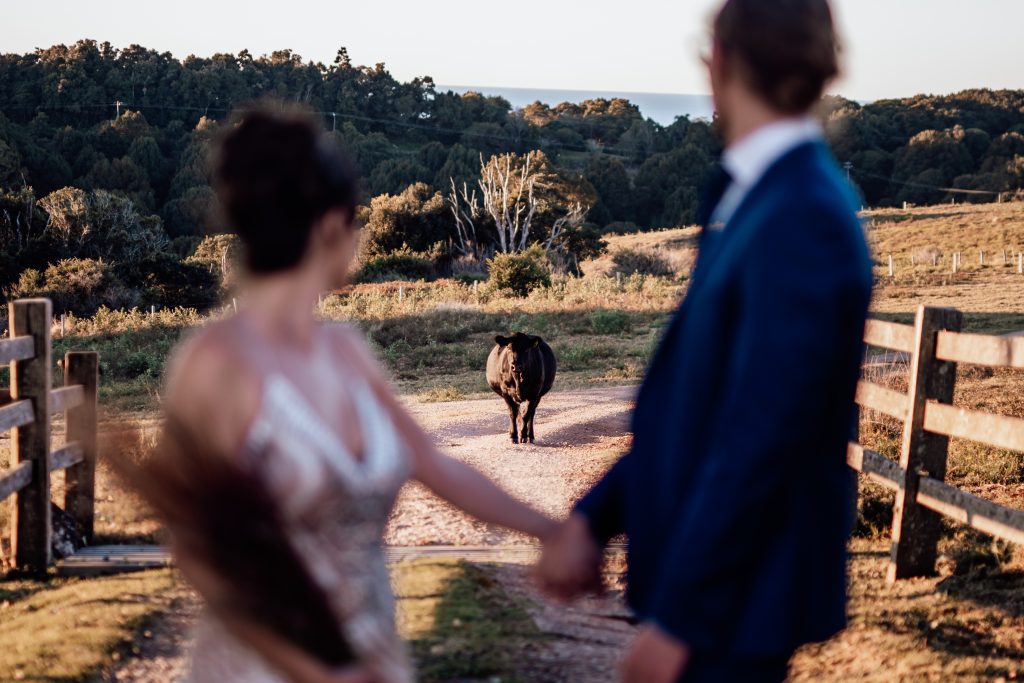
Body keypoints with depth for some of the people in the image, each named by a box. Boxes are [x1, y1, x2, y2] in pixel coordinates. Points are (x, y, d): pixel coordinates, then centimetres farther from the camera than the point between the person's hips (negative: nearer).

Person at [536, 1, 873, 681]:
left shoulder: (801, 219, -23)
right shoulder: (748, 198, 7)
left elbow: (758, 442, -24)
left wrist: (677, 614, -20)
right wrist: (594, 518, 6)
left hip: (741, 596, -9)